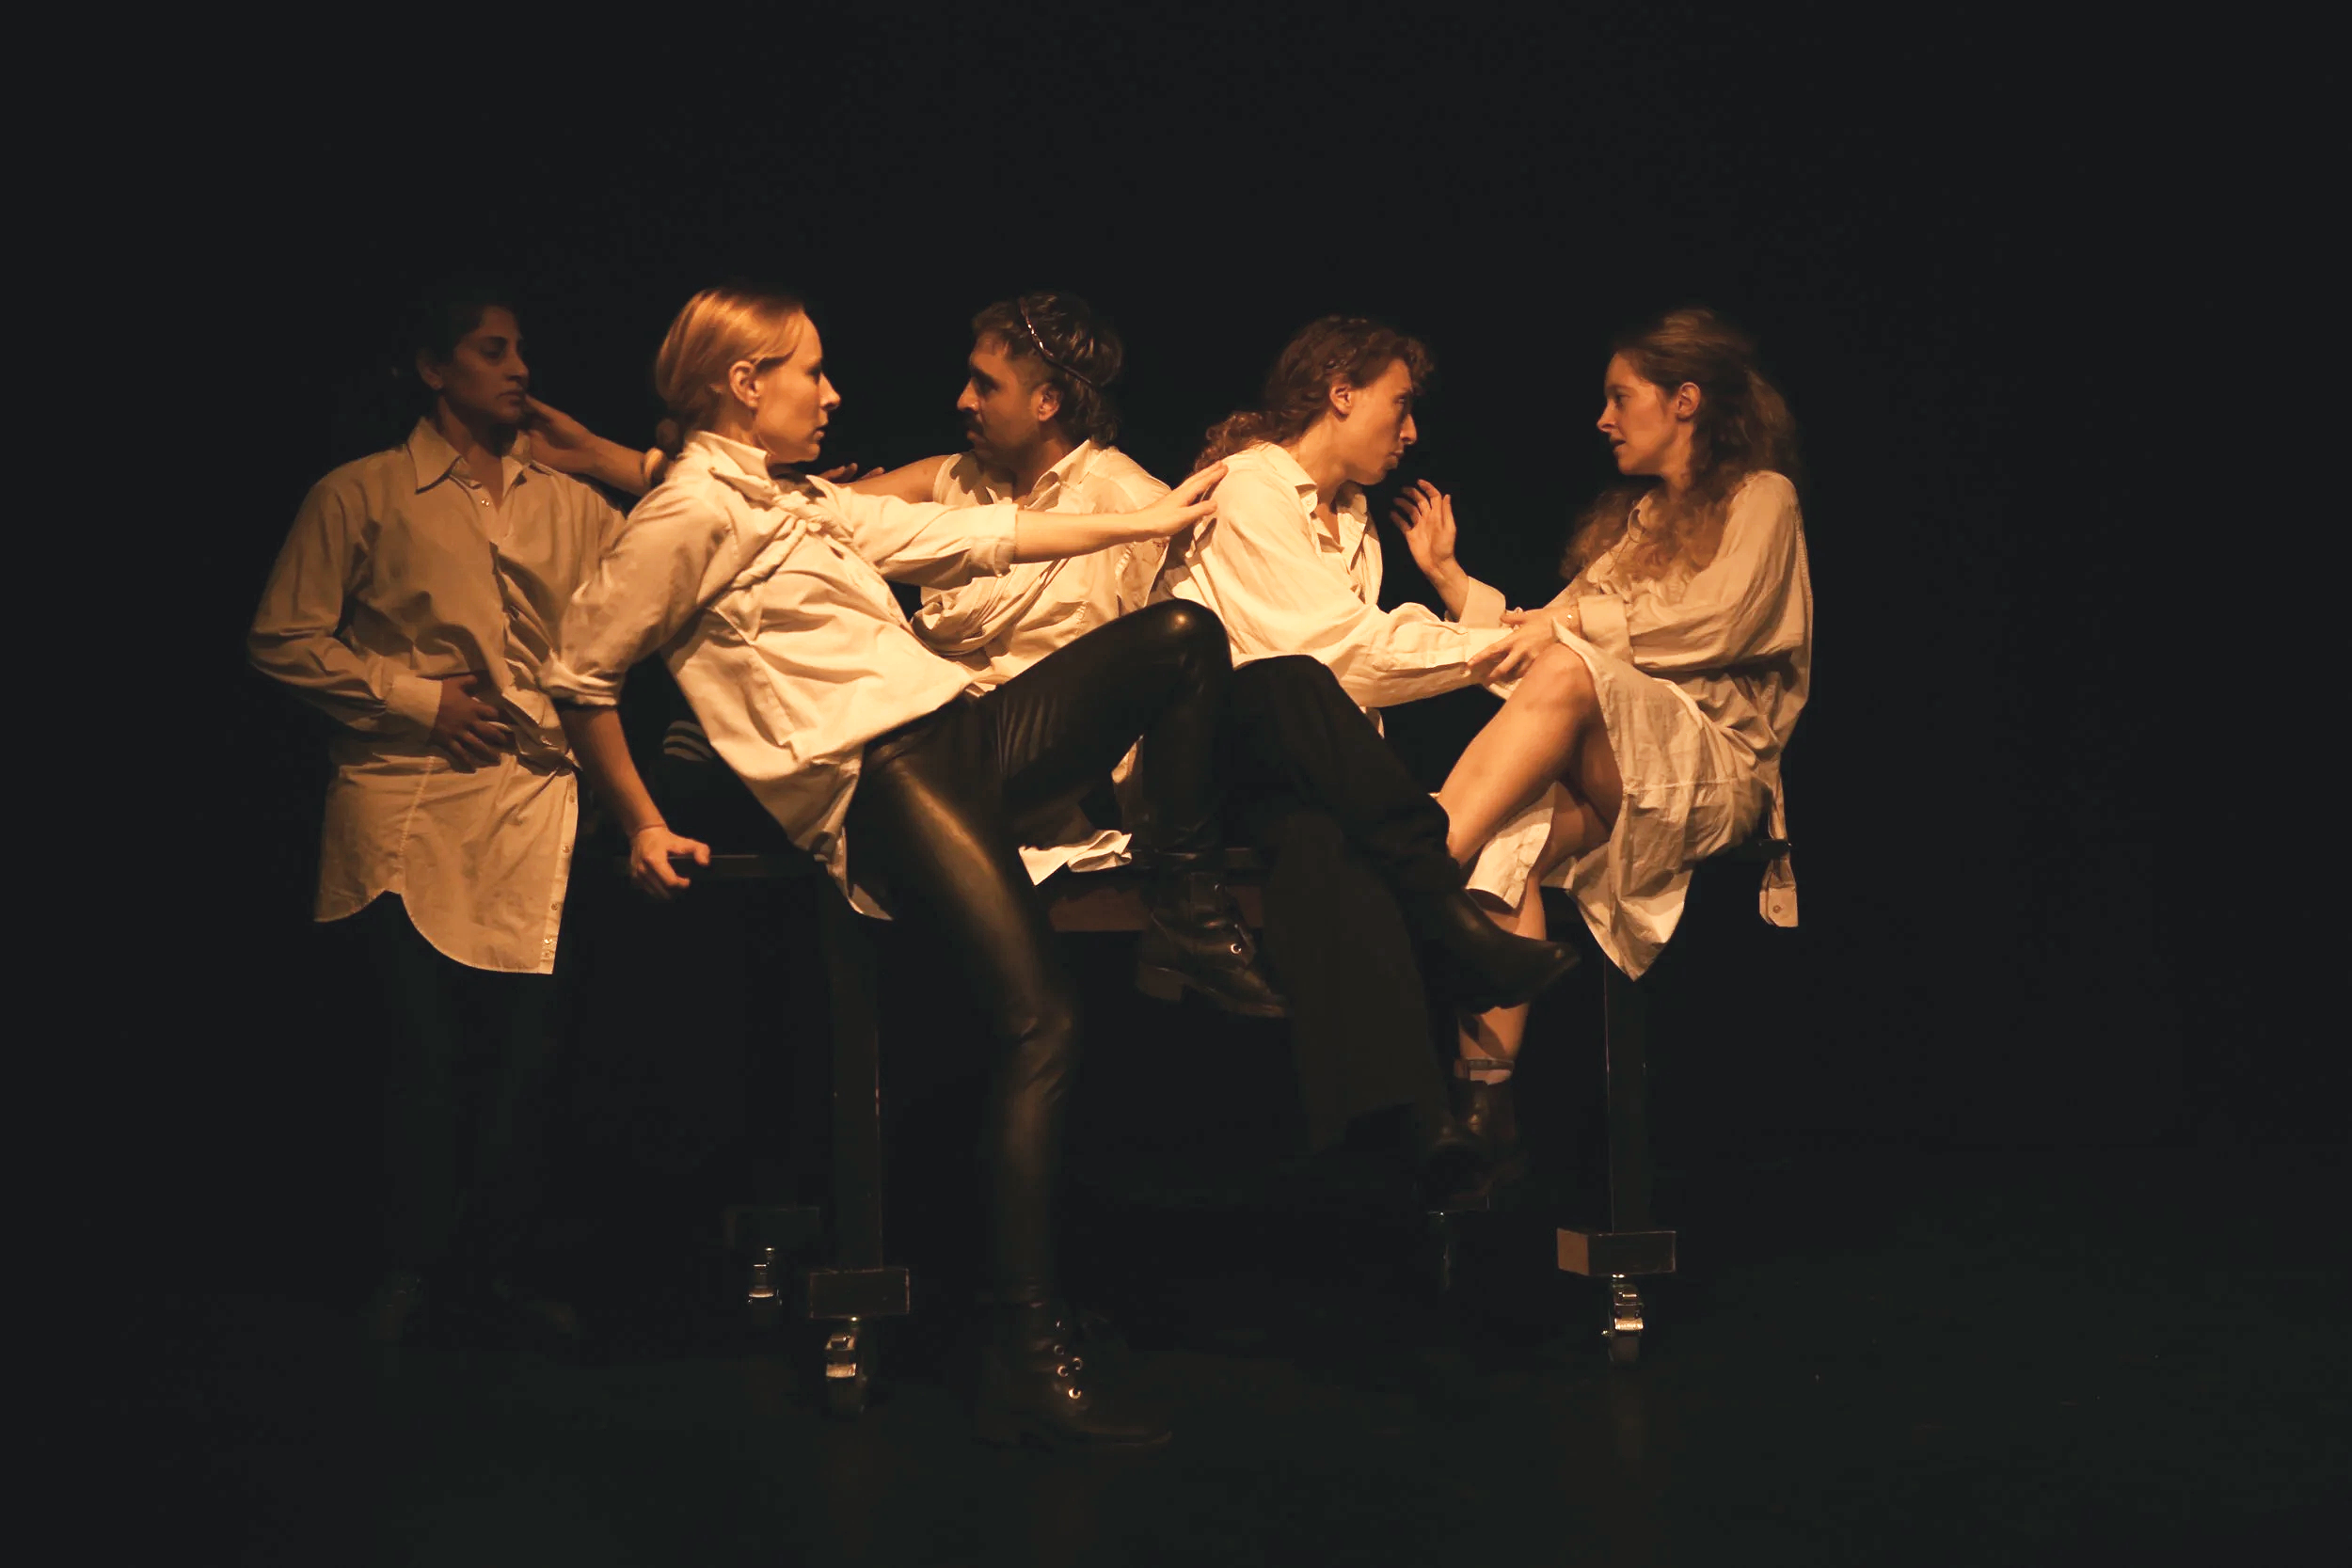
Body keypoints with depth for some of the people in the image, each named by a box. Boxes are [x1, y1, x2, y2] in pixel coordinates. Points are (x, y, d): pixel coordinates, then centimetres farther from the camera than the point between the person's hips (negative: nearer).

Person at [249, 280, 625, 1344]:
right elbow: (284, 639, 2)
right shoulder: (360, 498, 4)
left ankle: (496, 1258, 15)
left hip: (535, 799, 3)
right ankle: (413, 1265, 13)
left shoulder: (570, 507, 16)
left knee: (524, 1043, 0)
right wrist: (417, 699, -6)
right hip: (409, 806, -3)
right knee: (424, 1045, -4)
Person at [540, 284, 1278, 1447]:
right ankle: (1026, 1358, -24)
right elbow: (580, 673, -4)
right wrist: (643, 827, -2)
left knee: (1180, 636, 0)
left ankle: (1186, 903, 10)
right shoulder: (691, 511, -3)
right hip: (874, 776, -9)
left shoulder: (804, 502, 24)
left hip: (963, 732, 9)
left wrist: (1143, 520, 24)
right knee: (1039, 1020, -23)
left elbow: (971, 537, 25)